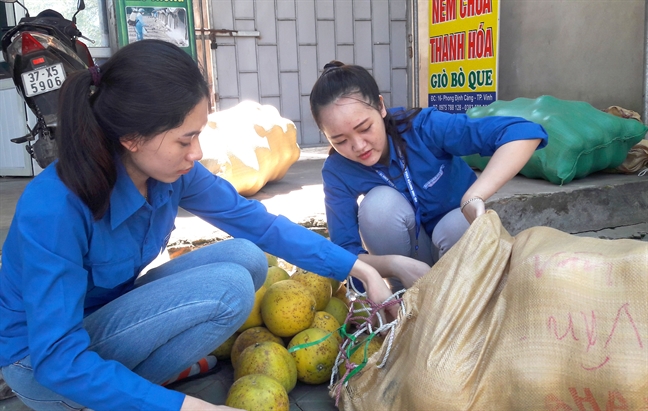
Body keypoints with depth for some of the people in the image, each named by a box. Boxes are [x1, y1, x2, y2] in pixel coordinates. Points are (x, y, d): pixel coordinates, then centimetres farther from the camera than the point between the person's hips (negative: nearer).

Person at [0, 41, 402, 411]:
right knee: (229, 288, -25)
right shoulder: (54, 208, -32)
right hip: (44, 363, -6)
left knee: (247, 258, -10)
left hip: (111, 317, 6)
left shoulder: (172, 171, -14)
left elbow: (259, 223, -6)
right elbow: (60, 361, -30)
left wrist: (360, 268, -9)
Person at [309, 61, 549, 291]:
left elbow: (524, 132, -35)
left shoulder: (424, 127, -27)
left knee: (457, 223, -34)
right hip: (404, 249, 1)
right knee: (380, 202, -28)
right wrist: (397, 264, -44)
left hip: (460, 245, -1)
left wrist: (473, 199, -48)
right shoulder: (337, 172, -20)